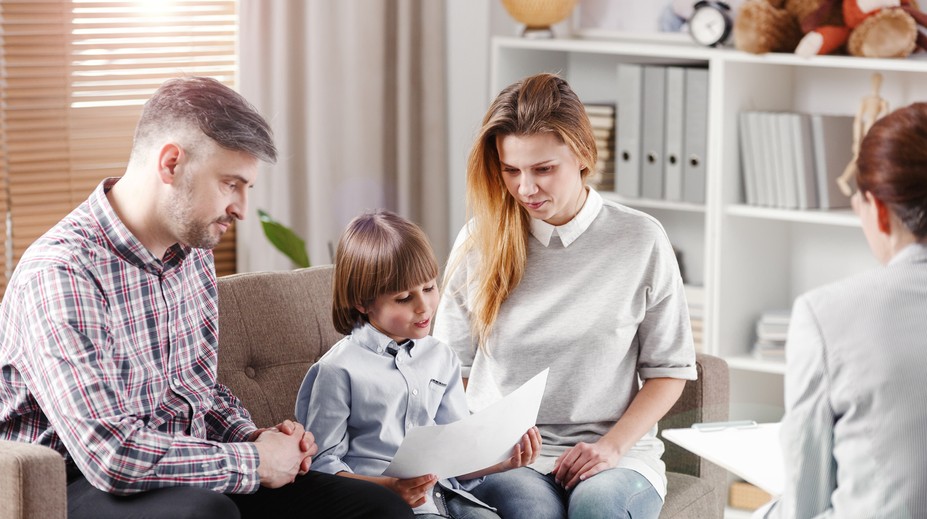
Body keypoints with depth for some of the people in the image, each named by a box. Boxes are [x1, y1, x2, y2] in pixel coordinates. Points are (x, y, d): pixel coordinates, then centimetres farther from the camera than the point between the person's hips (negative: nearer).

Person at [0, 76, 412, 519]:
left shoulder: (192, 254, 10)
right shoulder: (59, 275, -20)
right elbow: (111, 453, -29)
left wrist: (250, 437, 2)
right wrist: (254, 461, -18)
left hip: (191, 478, 8)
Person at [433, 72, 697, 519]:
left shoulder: (641, 240, 1)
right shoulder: (479, 242, 5)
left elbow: (669, 370, 6)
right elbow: (452, 366, 11)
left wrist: (612, 446, -8)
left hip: (615, 453, 0)